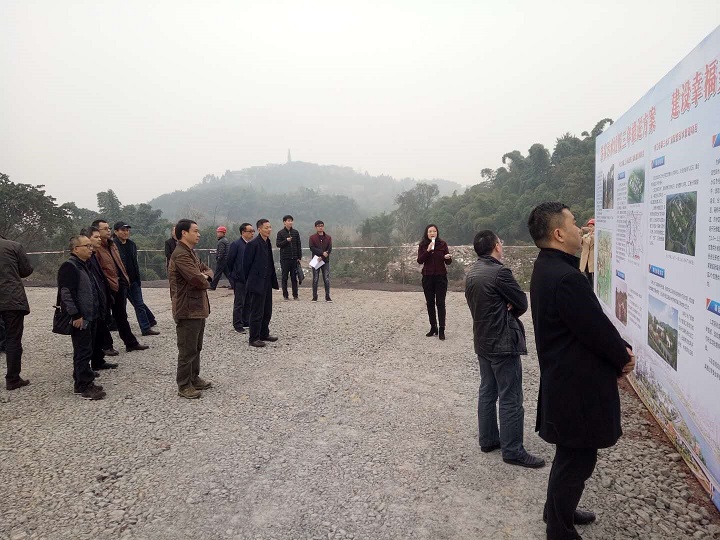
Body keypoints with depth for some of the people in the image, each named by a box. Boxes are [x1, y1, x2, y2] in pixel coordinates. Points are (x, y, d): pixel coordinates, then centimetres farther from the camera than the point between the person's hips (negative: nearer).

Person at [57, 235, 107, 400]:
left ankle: (81, 383, 24)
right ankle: (85, 387, 1)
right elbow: (66, 293, -20)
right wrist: (75, 315, -22)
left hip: (90, 317, 10)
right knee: (83, 352, -5)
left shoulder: (84, 266, 17)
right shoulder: (69, 266, -14)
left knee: (88, 351, 14)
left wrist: (97, 313, 21)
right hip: (80, 319, -10)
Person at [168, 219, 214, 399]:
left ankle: (194, 378, 31)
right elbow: (198, 280, -27)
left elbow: (207, 269, 18)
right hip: (187, 310, -10)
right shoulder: (181, 255, -20)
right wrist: (205, 281, -4)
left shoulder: (190, 253, 15)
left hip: (197, 308, 10)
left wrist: (206, 275, -6)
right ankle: (184, 386, 9)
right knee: (187, 350, -1)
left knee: (196, 348, 19)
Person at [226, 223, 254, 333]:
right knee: (239, 303, 1)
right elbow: (230, 261, -5)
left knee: (249, 303, 13)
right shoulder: (236, 244, -9)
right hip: (240, 279, -6)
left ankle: (246, 322, 24)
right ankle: (238, 325, 8)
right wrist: (233, 274, 2)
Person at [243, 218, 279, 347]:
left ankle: (264, 334, 29)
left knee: (267, 311, 16)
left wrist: (273, 280, 14)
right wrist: (249, 281, -4)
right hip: (257, 284, -8)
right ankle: (253, 339, 8)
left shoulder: (267, 243, 11)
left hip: (267, 283, 8)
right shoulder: (253, 244, -15)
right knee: (257, 312, -1)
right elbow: (246, 264, -12)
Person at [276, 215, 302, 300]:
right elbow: (277, 244, -3)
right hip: (284, 258, -2)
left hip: (294, 258, 2)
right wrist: (286, 240, -17)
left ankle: (295, 295, 9)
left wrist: (299, 257, 4)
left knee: (294, 277, 4)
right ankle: (285, 295, 9)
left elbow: (299, 245, 9)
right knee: (284, 278, 2)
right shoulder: (281, 233, 1)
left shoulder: (295, 232, 8)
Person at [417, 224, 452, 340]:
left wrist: (448, 258, -22)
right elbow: (419, 260, -8)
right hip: (427, 277, 2)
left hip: (441, 277, -2)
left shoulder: (443, 244, -1)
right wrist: (428, 250, -20)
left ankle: (441, 330, -2)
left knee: (440, 303, -4)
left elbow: (448, 262, 1)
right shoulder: (422, 245, 3)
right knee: (430, 303, 8)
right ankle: (433, 328, 19)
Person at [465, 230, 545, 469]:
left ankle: (488, 439, 27)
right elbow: (522, 304, -13)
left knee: (487, 392, 17)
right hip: (503, 343, -9)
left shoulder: (472, 273, 7)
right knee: (511, 399, -1)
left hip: (482, 341, 9)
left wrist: (505, 308, -4)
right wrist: (510, 309, 6)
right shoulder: (499, 272, -20)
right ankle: (512, 450, 6)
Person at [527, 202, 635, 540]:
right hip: (578, 387, -10)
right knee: (577, 460, 7)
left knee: (571, 455, 26)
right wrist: (623, 356, -3)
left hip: (564, 380, 10)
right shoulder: (566, 278, -28)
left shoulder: (547, 268, 6)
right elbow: (597, 328, -22)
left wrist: (619, 350, -1)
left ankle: (558, 510, 45)